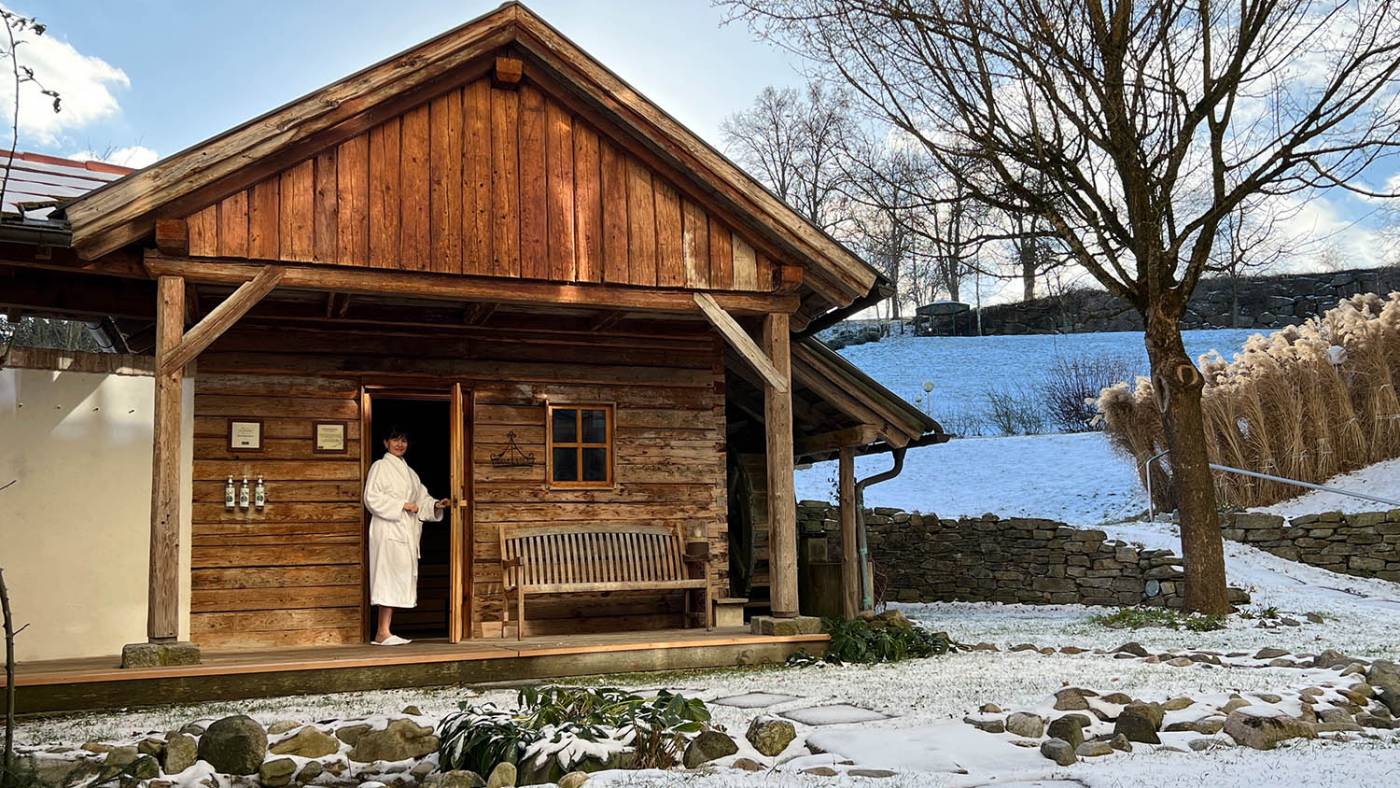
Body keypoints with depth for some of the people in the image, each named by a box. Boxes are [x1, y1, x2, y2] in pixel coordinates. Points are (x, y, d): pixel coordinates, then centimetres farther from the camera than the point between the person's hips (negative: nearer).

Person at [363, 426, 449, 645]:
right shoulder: (380, 467, -1)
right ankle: (383, 632, -13)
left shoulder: (409, 472, 22)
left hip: (407, 531, 8)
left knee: (404, 576, 4)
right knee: (390, 576, -13)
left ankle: (383, 632, 6)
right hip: (388, 530, -8)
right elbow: (372, 498, -11)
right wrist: (401, 505, -14)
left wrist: (435, 505, 2)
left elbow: (421, 497, 21)